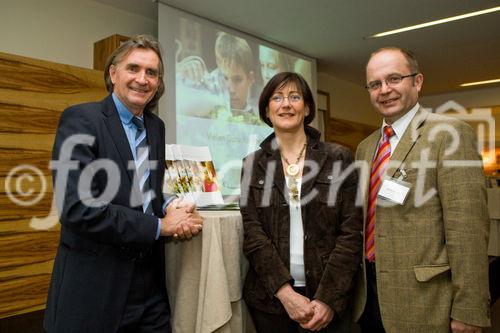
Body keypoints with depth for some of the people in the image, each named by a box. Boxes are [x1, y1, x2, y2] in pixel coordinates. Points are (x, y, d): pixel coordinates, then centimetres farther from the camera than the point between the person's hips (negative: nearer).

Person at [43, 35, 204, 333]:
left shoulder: (156, 127, 9)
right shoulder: (81, 119, -11)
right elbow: (76, 207, -21)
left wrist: (171, 208, -6)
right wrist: (160, 226, -16)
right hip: (93, 289, -5)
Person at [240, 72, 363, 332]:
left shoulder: (339, 158, -2)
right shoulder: (252, 164, 1)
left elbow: (351, 232, -5)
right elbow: (253, 233, -4)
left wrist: (329, 299, -12)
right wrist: (285, 293, -14)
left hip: (328, 299, -1)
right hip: (270, 297, 1)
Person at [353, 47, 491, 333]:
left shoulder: (449, 134, -11)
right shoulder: (366, 147, 10)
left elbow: (467, 227, -16)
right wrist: (355, 284, 15)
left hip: (422, 299, -6)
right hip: (369, 292, 7)